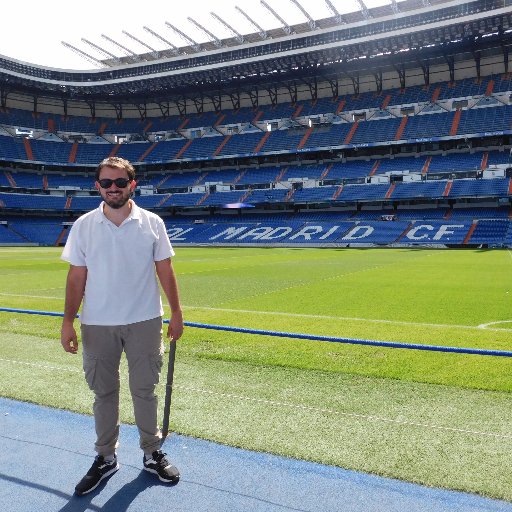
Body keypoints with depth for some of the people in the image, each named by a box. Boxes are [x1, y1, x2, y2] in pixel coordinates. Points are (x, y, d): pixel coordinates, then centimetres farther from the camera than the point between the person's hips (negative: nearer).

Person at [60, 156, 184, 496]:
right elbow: (76, 277, 1)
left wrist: (176, 312, -2)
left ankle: (152, 454, 26)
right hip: (97, 325, 1)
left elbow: (165, 270, 1)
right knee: (104, 393, 12)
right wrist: (68, 321, -2)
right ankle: (106, 458, 28)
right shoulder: (83, 225, -1)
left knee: (145, 390, 9)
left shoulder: (152, 223, -2)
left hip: (145, 322, -1)